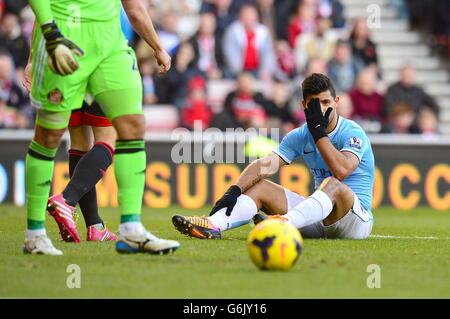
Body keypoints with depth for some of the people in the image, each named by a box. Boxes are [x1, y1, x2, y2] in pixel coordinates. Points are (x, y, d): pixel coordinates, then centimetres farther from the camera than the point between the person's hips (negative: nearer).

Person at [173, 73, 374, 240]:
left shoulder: (352, 133, -8)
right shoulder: (299, 136, 7)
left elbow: (341, 171, -27)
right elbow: (266, 165, -6)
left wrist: (319, 132, -20)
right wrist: (234, 191, -21)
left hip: (357, 218, -5)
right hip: (319, 217, 6)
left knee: (333, 185, -36)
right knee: (259, 186, -7)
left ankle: (284, 224, -59)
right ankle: (213, 225, -34)